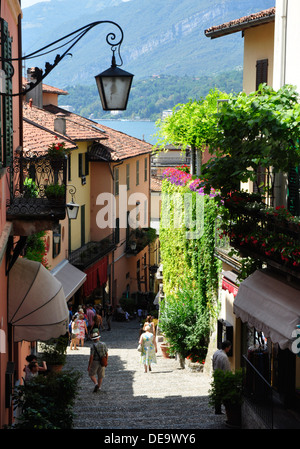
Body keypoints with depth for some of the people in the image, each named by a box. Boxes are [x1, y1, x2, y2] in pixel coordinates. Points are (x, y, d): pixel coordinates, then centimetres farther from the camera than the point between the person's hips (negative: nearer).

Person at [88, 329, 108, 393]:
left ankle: (96, 384, -5)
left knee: (91, 374, 14)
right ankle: (99, 387, 23)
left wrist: (89, 366, -12)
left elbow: (91, 357, -19)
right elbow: (106, 354, 3)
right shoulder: (103, 344, -5)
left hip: (95, 362, -4)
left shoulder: (93, 346, -19)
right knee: (100, 375, 18)